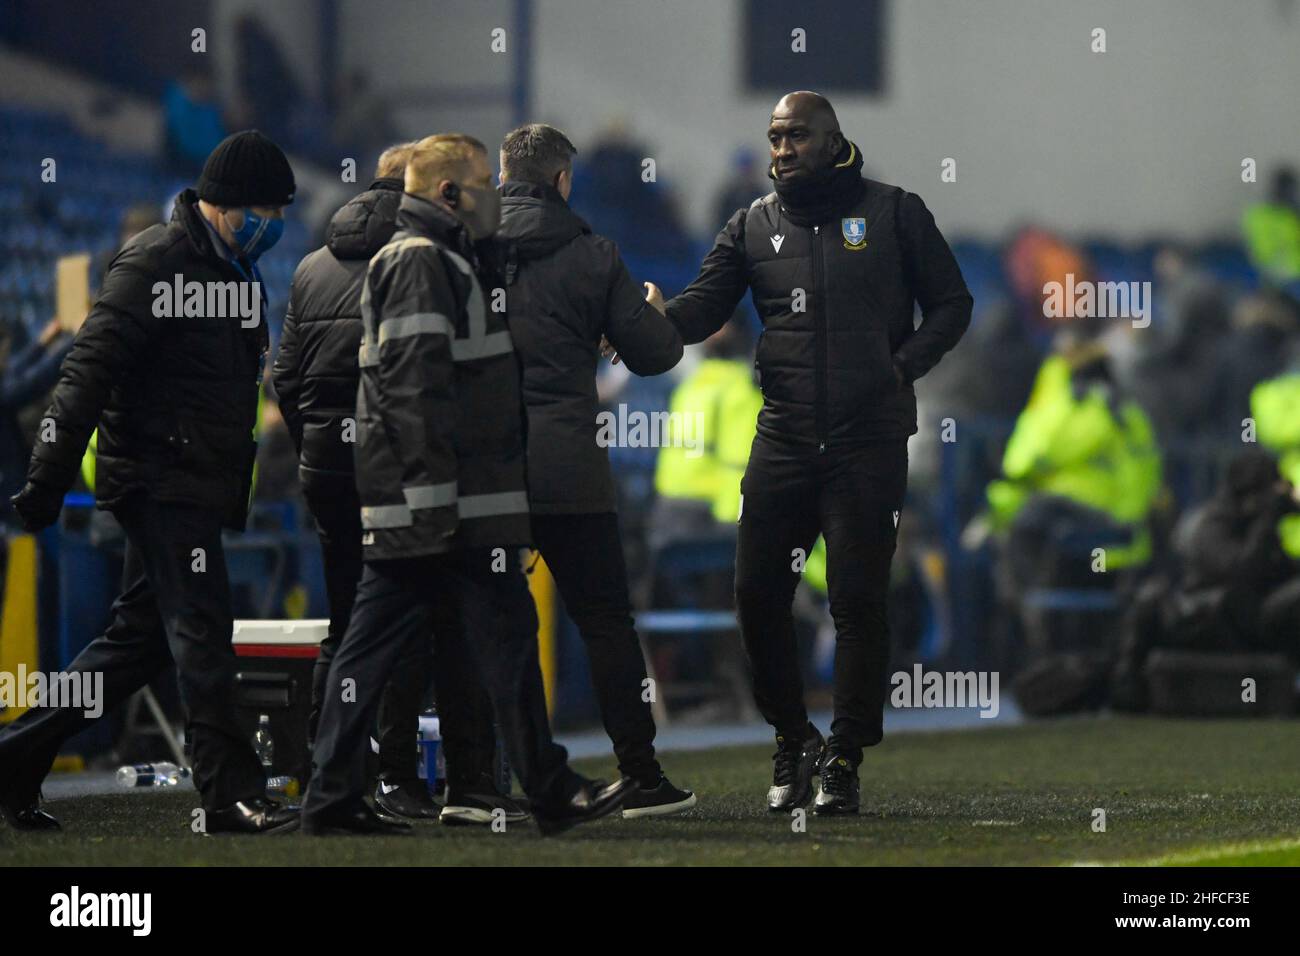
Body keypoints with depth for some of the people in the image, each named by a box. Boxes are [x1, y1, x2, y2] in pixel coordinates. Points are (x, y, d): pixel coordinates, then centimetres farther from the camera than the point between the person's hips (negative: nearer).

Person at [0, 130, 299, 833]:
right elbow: (91, 369, -17)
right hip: (159, 478, -9)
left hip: (202, 484, 9)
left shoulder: (237, 272, 17)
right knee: (201, 631, -10)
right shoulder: (154, 262, -12)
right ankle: (231, 795, -10)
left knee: (140, 637, 10)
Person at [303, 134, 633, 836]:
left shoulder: (445, 262, 23)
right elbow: (414, 385, -20)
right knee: (506, 636, -3)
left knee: (373, 645, 6)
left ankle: (332, 797, 5)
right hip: (449, 507, -10)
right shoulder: (420, 262, -11)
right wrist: (434, 493, -23)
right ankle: (552, 796, 2)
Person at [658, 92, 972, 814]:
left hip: (869, 439, -3)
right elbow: (702, 309, 3)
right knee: (758, 593, -1)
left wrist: (902, 367, -6)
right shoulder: (755, 226, 11)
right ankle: (793, 741, 18)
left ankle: (845, 757, 6)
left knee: (859, 600, -3)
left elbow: (952, 304, 8)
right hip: (784, 438, 3)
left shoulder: (893, 213, 5)